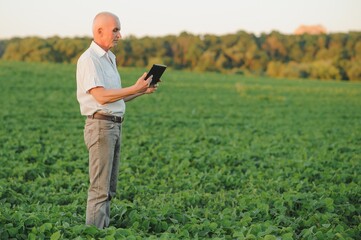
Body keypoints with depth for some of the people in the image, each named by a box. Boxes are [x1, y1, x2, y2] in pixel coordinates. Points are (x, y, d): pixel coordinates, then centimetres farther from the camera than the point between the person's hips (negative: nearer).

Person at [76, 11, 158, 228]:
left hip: (115, 125, 10)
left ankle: (104, 231, 18)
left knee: (109, 188, 12)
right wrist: (134, 89, -22)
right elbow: (101, 96, -21)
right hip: (100, 125, -10)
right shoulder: (89, 60, -12)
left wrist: (142, 91, 10)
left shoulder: (110, 58, 18)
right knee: (100, 188, -9)